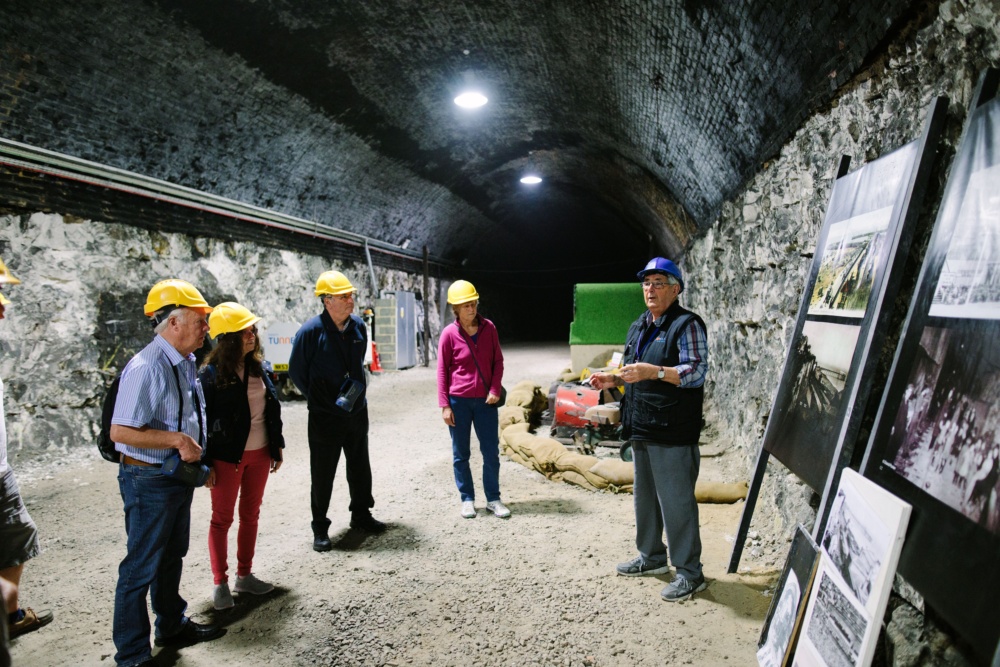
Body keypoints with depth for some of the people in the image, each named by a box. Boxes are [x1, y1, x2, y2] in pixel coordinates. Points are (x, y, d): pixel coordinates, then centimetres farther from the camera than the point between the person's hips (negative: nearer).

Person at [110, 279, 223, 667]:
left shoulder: (186, 363, 5)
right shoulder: (147, 368, -25)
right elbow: (120, 431, -27)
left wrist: (199, 460, 15)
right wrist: (178, 440, -28)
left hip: (180, 475, 9)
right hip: (149, 479, -9)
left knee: (171, 557, 24)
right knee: (141, 568, 6)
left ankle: (172, 626, 44)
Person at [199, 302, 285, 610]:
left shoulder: (258, 366, 4)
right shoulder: (211, 373, -13)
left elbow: (272, 408, 10)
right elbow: (202, 419, -12)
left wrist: (277, 446, 10)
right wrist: (206, 464, -12)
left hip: (259, 454, 6)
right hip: (227, 456, -6)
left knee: (251, 515, 15)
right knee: (222, 518, 7)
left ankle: (244, 575, 29)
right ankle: (220, 583, 20)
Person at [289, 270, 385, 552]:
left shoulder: (358, 326, 1)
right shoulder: (312, 330, -17)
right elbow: (296, 371, -6)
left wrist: (356, 391, 12)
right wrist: (319, 398, 1)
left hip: (357, 411, 6)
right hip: (325, 416, -5)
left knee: (360, 467, 17)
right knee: (323, 473, 7)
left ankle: (361, 515, 35)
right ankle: (320, 528, 23)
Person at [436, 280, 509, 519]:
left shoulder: (488, 328, -1)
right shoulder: (449, 333, -8)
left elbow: (498, 360, 6)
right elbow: (442, 371, -5)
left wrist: (495, 389, -7)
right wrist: (444, 405, -8)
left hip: (485, 400, 2)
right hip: (458, 401, -2)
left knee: (491, 451, 6)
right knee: (460, 454, 8)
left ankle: (493, 499, 20)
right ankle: (467, 499, 23)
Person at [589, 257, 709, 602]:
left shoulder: (687, 325, -10)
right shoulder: (638, 327, 17)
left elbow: (696, 372, -19)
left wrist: (653, 371, -30)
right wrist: (613, 379, 8)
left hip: (672, 434, -9)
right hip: (641, 430, 9)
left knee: (676, 501, -2)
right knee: (645, 496, 19)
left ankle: (689, 573, 13)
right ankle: (652, 556, 35)